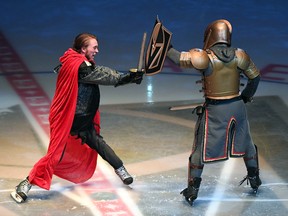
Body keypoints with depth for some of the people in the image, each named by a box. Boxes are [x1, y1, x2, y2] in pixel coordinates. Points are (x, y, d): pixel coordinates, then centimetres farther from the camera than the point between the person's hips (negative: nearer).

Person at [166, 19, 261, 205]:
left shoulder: (205, 57, -17)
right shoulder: (239, 55, -3)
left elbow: (179, 58, -21)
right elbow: (255, 77, 7)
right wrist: (245, 97, 20)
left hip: (214, 111, -4)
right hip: (237, 107, 4)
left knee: (201, 149, 7)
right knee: (246, 143, 24)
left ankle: (193, 190, 9)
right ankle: (254, 179, 37)